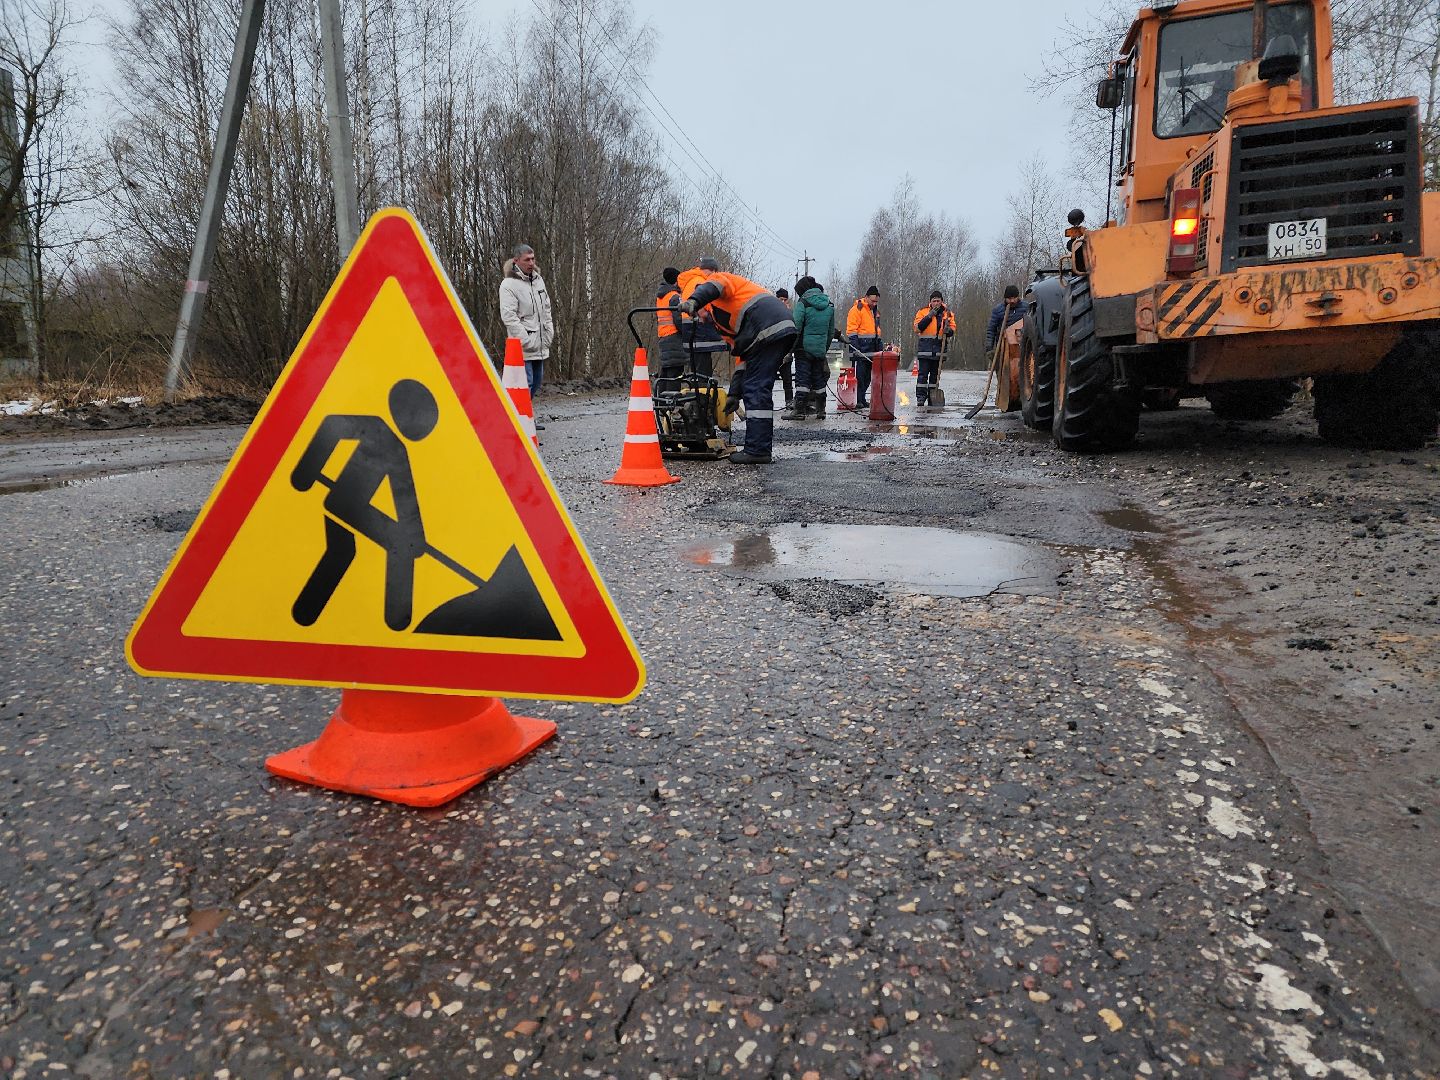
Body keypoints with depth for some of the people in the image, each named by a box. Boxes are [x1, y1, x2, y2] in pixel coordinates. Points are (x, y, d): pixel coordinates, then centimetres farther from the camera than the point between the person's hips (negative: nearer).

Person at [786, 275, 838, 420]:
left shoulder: (803, 302, -8)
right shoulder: (829, 304, 10)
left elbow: (796, 327, -14)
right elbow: (831, 330, 14)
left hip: (804, 347, -5)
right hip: (821, 348, 5)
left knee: (802, 377, -4)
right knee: (818, 378, 12)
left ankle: (799, 410, -9)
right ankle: (820, 410, 16)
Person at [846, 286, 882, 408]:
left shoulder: (875, 311, 21)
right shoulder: (857, 309, -6)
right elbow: (851, 329, -12)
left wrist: (880, 345, 21)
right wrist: (855, 346, -21)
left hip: (872, 347, 8)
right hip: (861, 346, -8)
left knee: (868, 375, 8)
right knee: (859, 374, -11)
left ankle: (862, 398, 14)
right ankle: (857, 400, -10)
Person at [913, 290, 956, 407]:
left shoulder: (948, 313, 10)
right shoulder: (923, 312, 2)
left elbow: (952, 329, 12)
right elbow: (917, 328, -7)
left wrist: (948, 330, -12)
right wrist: (929, 316, -14)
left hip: (939, 347, 3)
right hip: (925, 346, -3)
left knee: (935, 374, 9)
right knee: (923, 373, -10)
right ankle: (920, 397, -9)